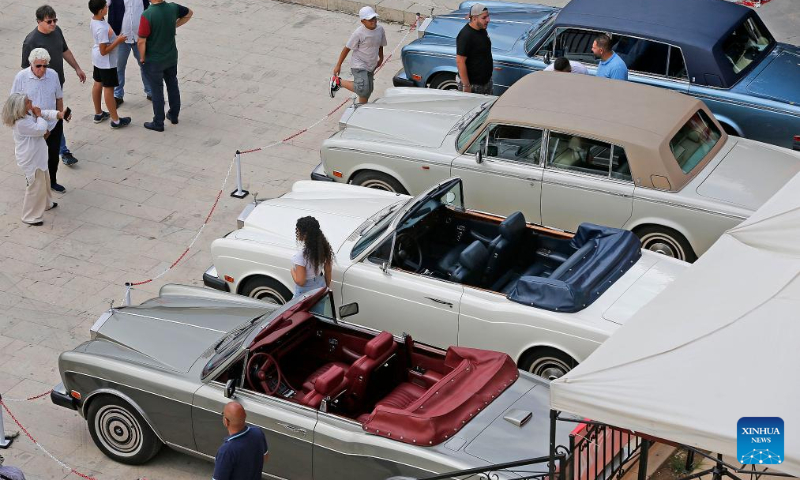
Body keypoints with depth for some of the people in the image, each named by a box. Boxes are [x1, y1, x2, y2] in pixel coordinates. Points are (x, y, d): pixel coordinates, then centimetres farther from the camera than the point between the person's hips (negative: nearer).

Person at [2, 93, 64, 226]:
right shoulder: (21, 123, -31)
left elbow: (46, 114, -2)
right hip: (31, 161, -10)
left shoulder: (29, 113, -1)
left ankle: (46, 204, 51)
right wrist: (39, 116, -17)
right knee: (36, 186, -1)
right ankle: (30, 216, 10)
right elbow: (40, 129, -31)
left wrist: (59, 114, -18)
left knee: (44, 181, 28)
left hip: (37, 157, 10)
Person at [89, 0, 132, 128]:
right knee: (109, 89, 2)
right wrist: (118, 41, -24)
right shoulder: (102, 29, -33)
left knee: (98, 84, 21)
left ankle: (98, 113, 38)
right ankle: (116, 120, 13)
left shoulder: (94, 20, -6)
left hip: (97, 59, 9)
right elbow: (104, 51, -28)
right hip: (106, 61, -9)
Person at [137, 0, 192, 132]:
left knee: (157, 91, 8)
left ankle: (158, 123, 19)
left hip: (154, 61, -5)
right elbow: (189, 13, 12)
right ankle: (174, 115, 37)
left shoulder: (147, 15, -27)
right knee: (173, 86, 22)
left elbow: (141, 42, -23)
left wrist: (142, 58, -7)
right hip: (172, 57, 5)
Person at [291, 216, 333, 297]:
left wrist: (292, 271, -8)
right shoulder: (324, 248, -12)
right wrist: (327, 287, 16)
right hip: (321, 287, 6)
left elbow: (300, 281, -28)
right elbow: (328, 271, 1)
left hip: (305, 292, -6)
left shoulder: (302, 255, -32)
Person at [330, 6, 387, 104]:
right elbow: (347, 49, -13)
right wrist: (338, 65, -10)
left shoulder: (380, 30, -2)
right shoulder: (358, 33, -20)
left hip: (371, 66, 7)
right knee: (363, 90, -21)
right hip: (359, 66, -7)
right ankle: (338, 81, -3)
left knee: (368, 90, 14)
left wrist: (381, 58, 27)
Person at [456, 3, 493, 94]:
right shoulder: (465, 36, -24)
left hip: (486, 81, 9)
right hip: (472, 85, -9)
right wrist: (466, 86, -25)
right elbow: (460, 61, -25)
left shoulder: (482, 30, 4)